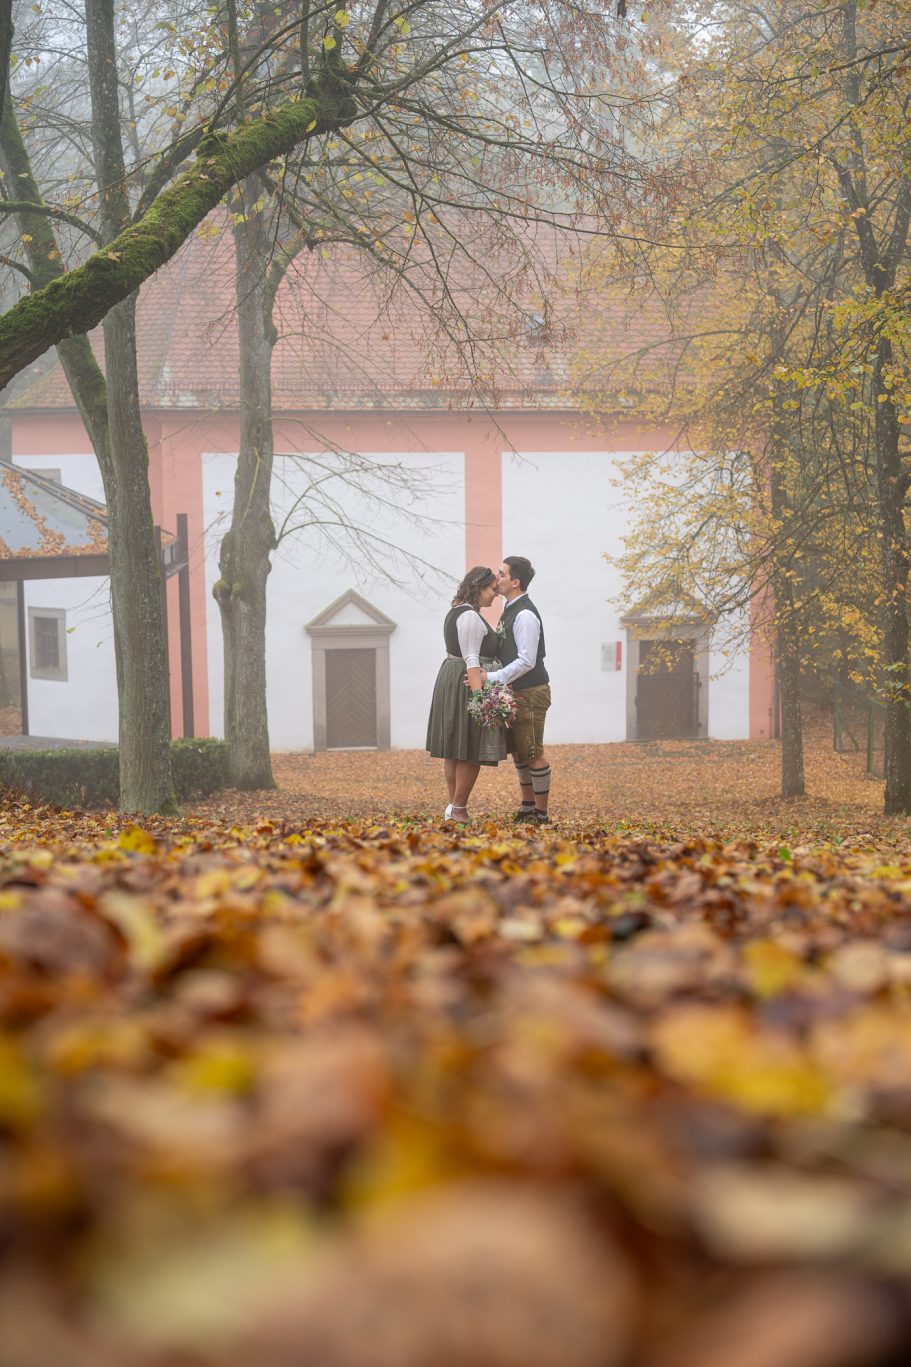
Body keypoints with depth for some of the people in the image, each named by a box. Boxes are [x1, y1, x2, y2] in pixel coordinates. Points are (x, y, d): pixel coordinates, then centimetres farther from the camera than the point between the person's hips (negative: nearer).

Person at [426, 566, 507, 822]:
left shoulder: (456, 612, 16)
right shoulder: (470, 616, -15)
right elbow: (471, 659, -21)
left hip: (451, 680, 11)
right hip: (467, 683, -11)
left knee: (455, 748, 12)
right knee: (473, 750, -7)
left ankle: (453, 806, 16)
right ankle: (458, 809, -4)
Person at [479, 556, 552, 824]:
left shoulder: (525, 615, -18)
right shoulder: (509, 610, 13)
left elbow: (526, 661, -23)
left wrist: (492, 677, -23)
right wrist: (491, 674, 10)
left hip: (531, 693, -10)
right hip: (516, 692, 10)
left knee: (532, 754, -3)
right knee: (518, 752, 17)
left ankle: (541, 812, 6)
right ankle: (527, 807, 29)